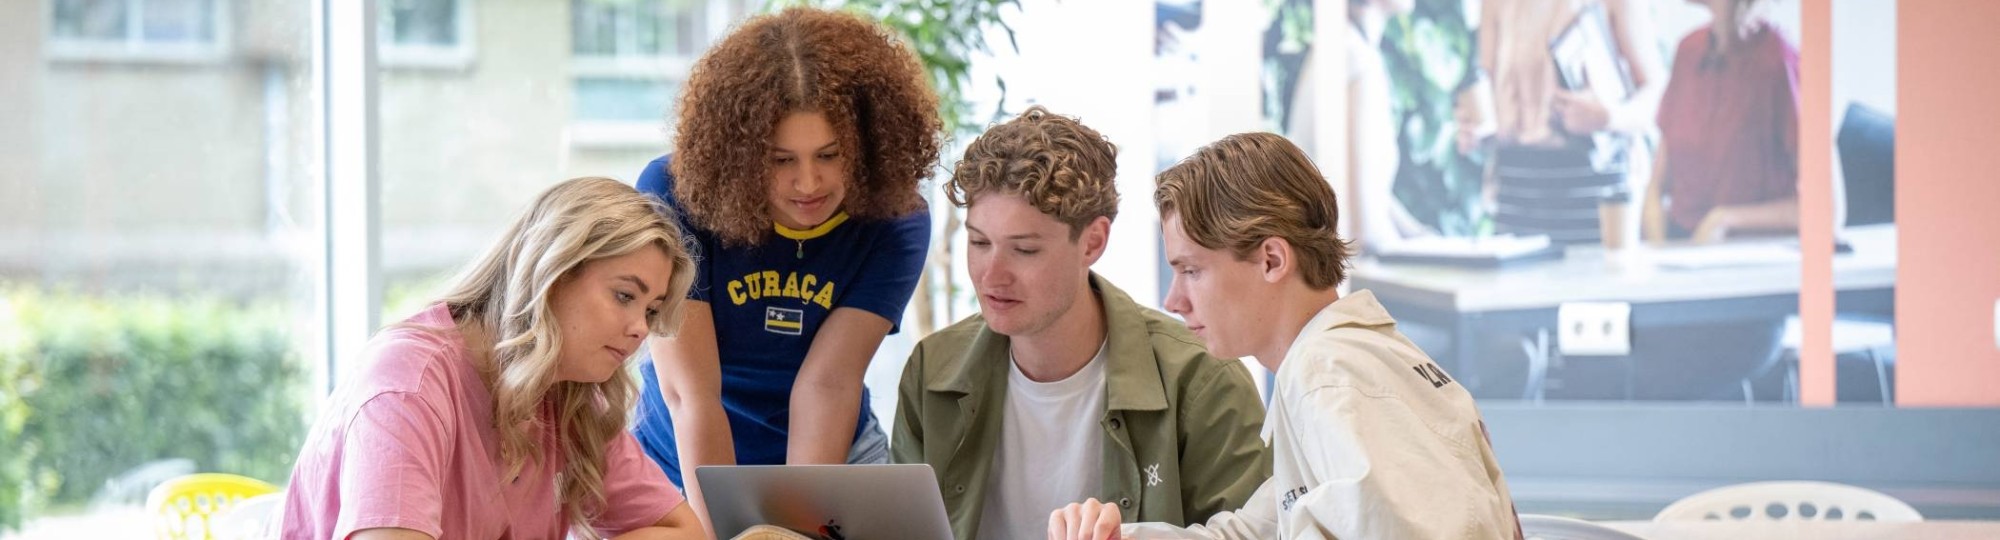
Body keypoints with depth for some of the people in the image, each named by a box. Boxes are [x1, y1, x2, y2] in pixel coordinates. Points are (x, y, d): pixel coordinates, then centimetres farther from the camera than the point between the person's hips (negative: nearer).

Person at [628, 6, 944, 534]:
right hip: (683, 470, -1)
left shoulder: (894, 219, -12)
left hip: (832, 461, 1)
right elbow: (691, 393, -24)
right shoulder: (673, 197, -19)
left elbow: (827, 384, -19)